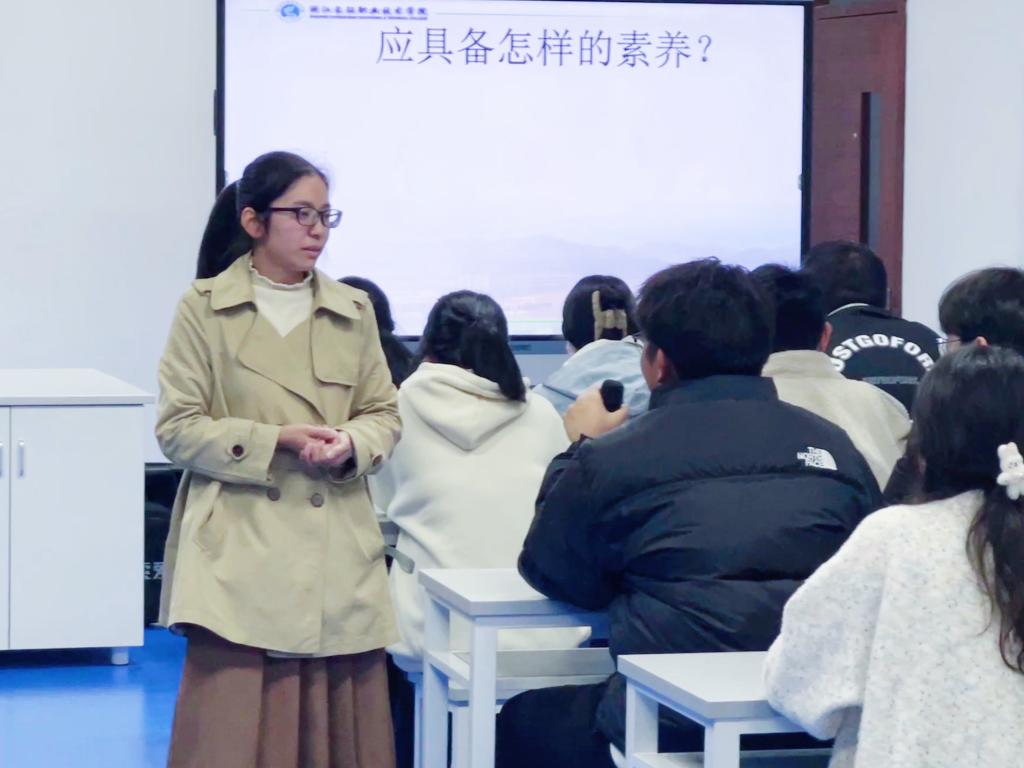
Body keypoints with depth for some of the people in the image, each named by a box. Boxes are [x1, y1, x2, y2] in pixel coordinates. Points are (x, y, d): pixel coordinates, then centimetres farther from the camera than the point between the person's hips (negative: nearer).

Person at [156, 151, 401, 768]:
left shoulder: (354, 311, 9)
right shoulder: (204, 308, -1)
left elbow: (384, 414, 14)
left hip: (336, 551, 3)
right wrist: (277, 440, -14)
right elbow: (178, 428, -3)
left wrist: (348, 444, -9)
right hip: (240, 551, -3)